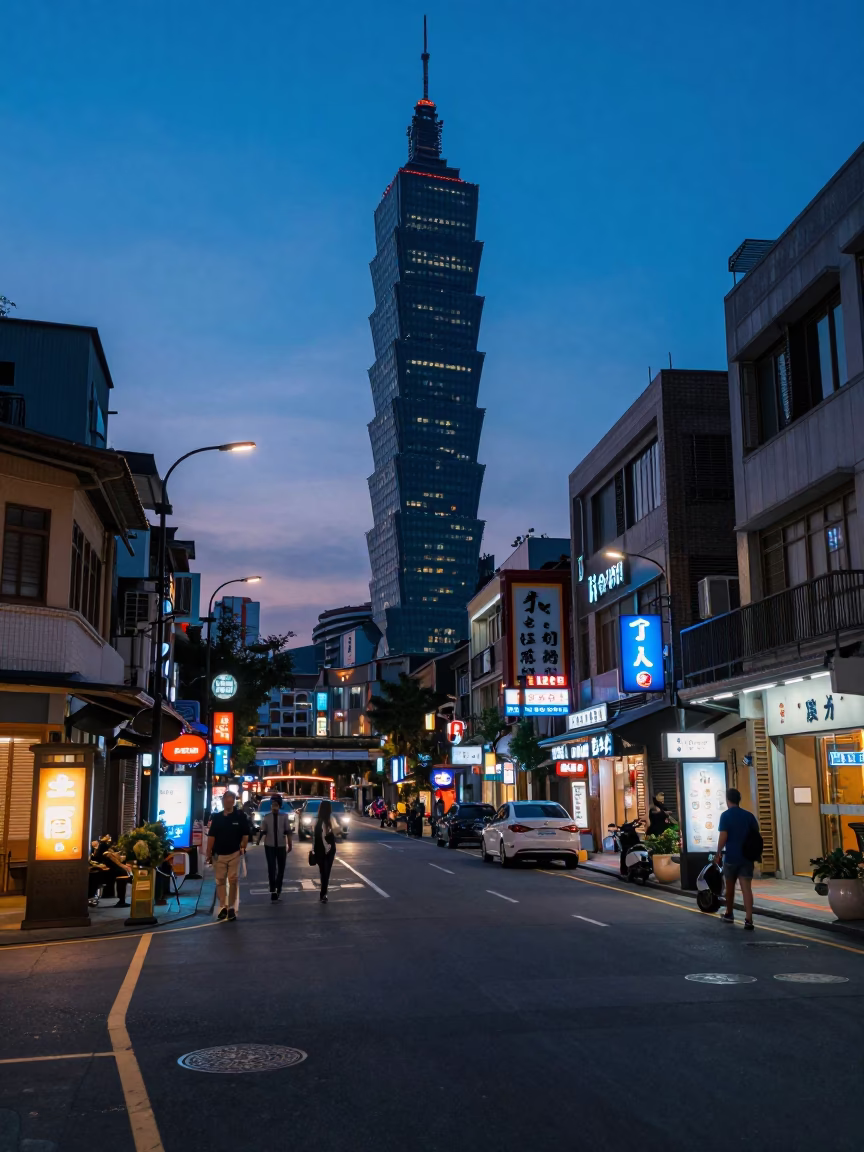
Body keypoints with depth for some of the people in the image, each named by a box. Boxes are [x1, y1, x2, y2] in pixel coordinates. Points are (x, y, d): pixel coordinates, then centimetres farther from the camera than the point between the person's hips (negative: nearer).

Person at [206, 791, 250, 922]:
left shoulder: (240, 816, -2)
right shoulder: (216, 817, 4)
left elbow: (245, 835, 2)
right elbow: (211, 836, 3)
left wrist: (242, 847, -8)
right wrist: (209, 854, -1)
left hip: (234, 853, -2)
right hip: (219, 854, 2)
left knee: (233, 880, -1)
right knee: (220, 880, 5)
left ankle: (232, 908, 6)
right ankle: (223, 907, 13)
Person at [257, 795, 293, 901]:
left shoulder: (284, 816, -4)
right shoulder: (266, 816, -3)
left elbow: (288, 831, -1)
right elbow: (263, 831, -4)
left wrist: (289, 844, -2)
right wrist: (258, 840, -20)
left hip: (281, 845, 1)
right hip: (269, 846, -1)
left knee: (281, 868, 11)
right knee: (271, 868, -6)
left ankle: (278, 887, 27)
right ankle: (273, 890, -4)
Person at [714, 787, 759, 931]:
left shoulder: (725, 815, -7)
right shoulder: (749, 815, 6)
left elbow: (723, 837, -13)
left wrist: (718, 853, -4)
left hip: (731, 857, -3)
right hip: (747, 857, 3)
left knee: (730, 887, 16)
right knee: (746, 888, -4)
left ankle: (729, 914, 32)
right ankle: (748, 920, -15)